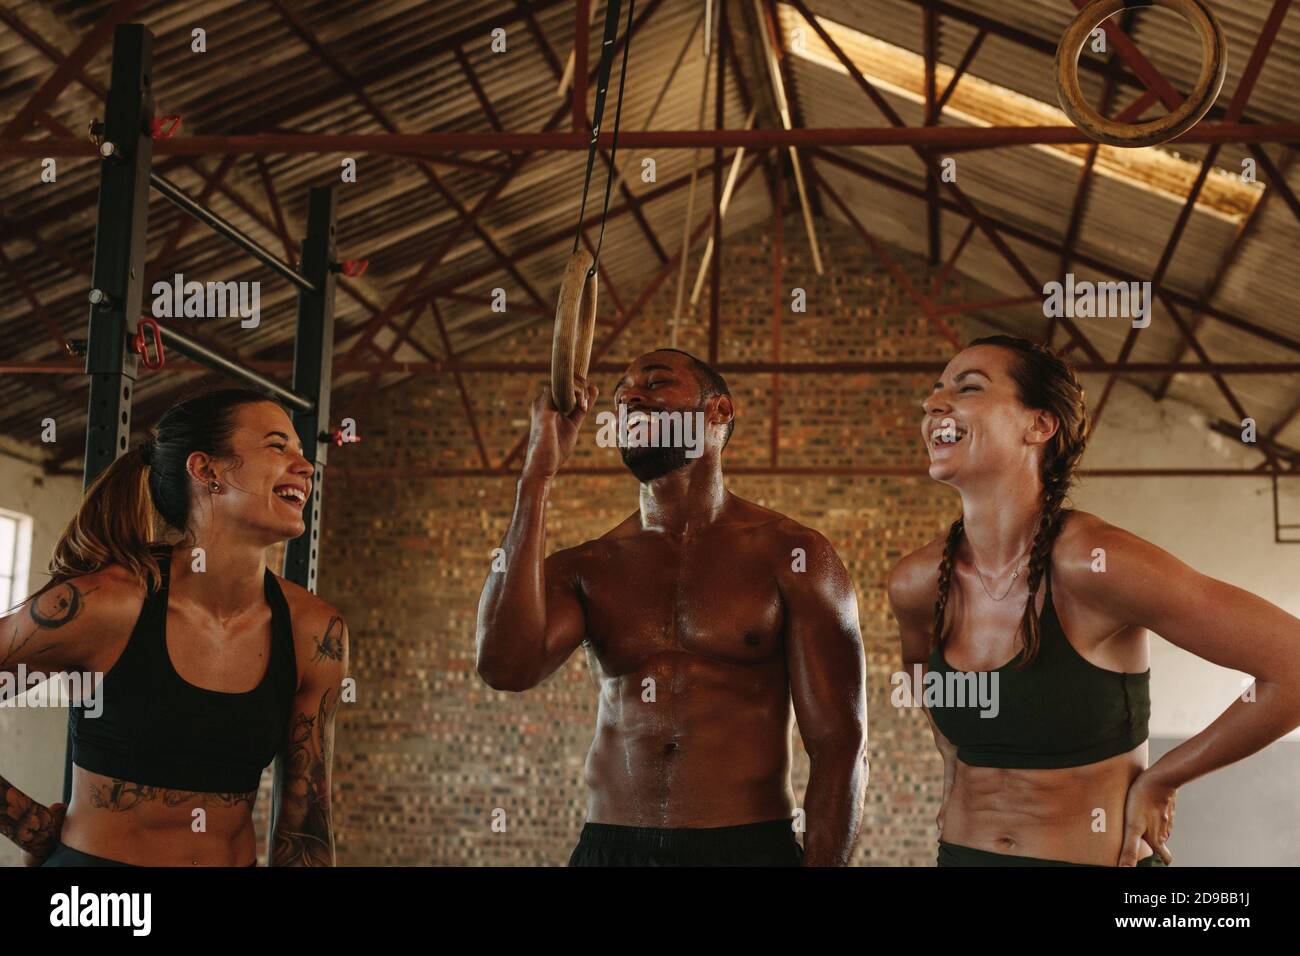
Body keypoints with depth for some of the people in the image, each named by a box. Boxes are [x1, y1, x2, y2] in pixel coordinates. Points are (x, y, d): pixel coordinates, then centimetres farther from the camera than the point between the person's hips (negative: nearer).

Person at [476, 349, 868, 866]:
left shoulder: (790, 555, -3)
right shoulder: (584, 568, 4)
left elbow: (840, 745, -5)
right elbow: (507, 666, -16)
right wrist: (538, 475, -13)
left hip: (750, 844, -2)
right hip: (608, 845, 2)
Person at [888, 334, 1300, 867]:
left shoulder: (1095, 563, -22)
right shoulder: (916, 584, -7)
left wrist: (1159, 780, -12)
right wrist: (956, 769, 7)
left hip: (1098, 856, -4)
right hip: (961, 851, 4)